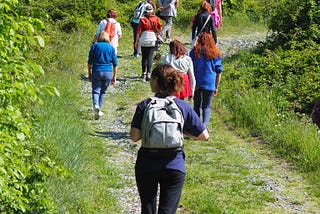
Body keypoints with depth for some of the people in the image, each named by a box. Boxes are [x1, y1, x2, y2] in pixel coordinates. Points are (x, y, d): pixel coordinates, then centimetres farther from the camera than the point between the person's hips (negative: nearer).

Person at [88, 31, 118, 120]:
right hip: (108, 72, 2)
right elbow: (115, 64, 5)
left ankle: (96, 106, -27)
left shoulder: (94, 46, 2)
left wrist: (89, 73, 11)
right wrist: (114, 76, 12)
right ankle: (99, 110, 19)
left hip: (97, 71, -2)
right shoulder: (111, 48, 6)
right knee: (103, 91, 16)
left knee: (95, 91, -1)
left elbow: (90, 62, 3)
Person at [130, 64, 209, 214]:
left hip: (146, 166, 0)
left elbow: (134, 136, -12)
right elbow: (204, 136, 1)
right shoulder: (183, 106, -1)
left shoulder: (144, 106, -5)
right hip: (174, 167, 0)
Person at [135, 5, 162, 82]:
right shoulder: (156, 19, -3)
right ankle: (148, 74, -8)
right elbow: (160, 28, -7)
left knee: (144, 57, 15)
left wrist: (137, 41, 3)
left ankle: (144, 73, 23)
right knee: (150, 58, 1)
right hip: (152, 41, 0)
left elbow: (139, 31, -4)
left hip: (143, 40, 0)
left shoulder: (142, 19, -4)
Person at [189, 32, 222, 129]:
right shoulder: (215, 53, 2)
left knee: (197, 105, 15)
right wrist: (216, 87, 10)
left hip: (196, 83, 0)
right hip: (209, 84, 0)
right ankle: (205, 124, -17)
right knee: (206, 107, 5)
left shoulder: (194, 52, 1)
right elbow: (219, 72, 4)